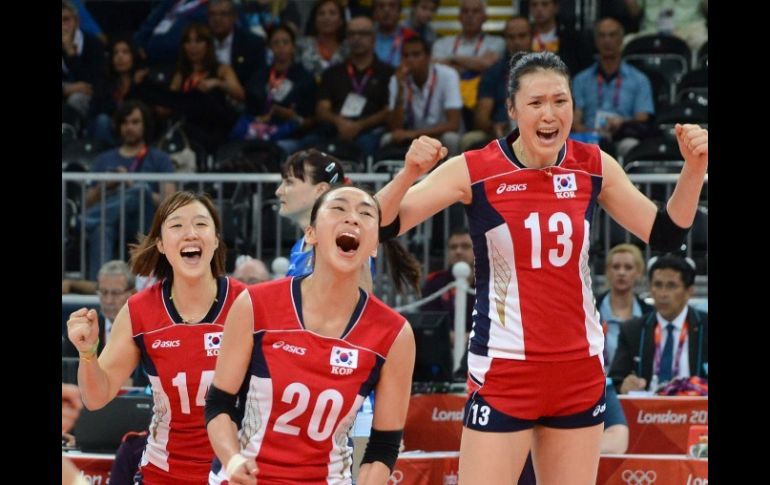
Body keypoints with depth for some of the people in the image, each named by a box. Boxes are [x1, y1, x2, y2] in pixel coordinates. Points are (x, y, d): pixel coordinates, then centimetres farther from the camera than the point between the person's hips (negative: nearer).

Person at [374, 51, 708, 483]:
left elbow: (664, 235, 10)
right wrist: (409, 174, -30)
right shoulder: (474, 172, -10)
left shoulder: (594, 168, 1)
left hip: (580, 370, 4)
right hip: (504, 369, -4)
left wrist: (694, 170, -3)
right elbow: (379, 228, -12)